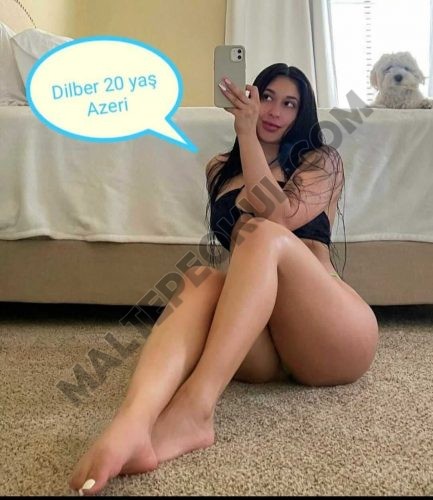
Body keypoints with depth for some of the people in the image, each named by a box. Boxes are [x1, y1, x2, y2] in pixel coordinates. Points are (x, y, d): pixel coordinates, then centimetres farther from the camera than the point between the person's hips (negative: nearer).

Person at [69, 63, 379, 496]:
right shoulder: (220, 169, 22)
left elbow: (279, 217, -10)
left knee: (262, 233, -29)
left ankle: (195, 409, -48)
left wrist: (247, 133, -9)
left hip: (335, 335, -2)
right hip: (263, 347, 3)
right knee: (201, 278, -29)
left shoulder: (322, 161, 12)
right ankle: (133, 421, -58)